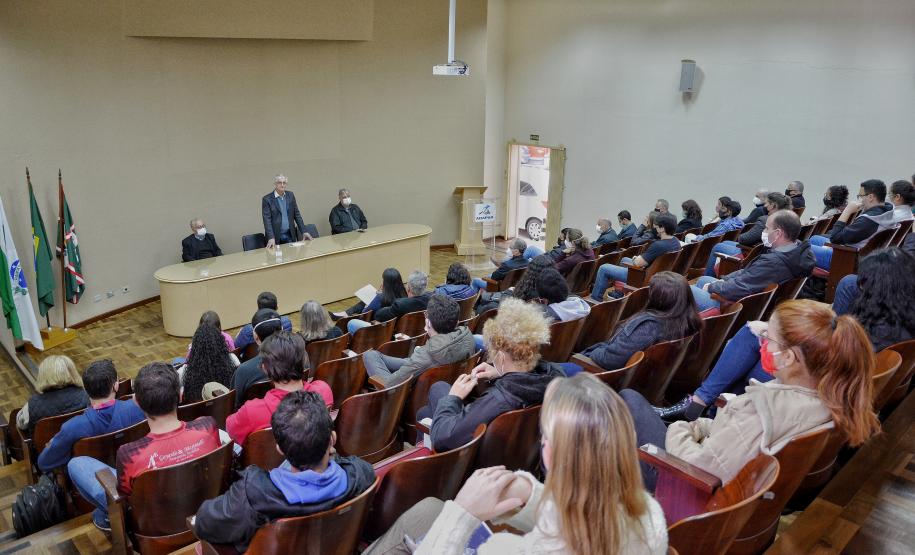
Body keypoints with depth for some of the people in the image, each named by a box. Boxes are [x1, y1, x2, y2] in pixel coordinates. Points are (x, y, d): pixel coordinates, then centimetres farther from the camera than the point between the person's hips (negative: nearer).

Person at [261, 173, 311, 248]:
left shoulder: (290, 195, 8)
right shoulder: (267, 199, -6)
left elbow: (297, 214, 10)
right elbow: (267, 220, -13)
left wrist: (304, 231, 3)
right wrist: (271, 238, -24)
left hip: (290, 235, 4)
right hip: (276, 236, -4)